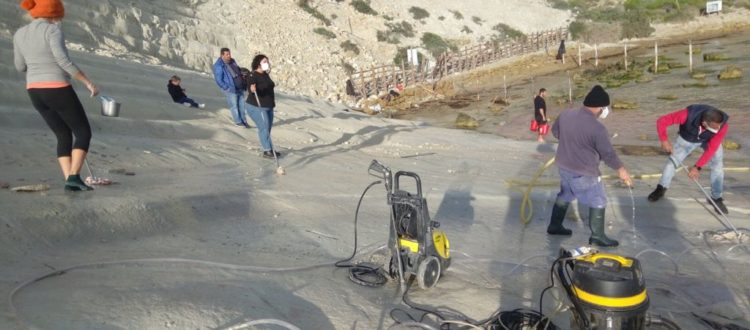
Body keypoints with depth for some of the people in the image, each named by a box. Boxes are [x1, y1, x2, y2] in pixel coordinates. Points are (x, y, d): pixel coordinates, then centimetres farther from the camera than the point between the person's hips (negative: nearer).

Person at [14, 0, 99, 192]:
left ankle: (69, 181, 4)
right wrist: (88, 82, -17)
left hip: (36, 92, 7)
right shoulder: (52, 30, -10)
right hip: (58, 90, -7)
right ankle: (74, 177, -8)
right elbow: (63, 60, -22)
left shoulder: (19, 34, 11)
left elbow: (20, 67, 18)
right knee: (84, 133, 5)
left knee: (64, 136, 15)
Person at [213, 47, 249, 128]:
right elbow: (219, 80, -16)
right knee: (234, 105, 1)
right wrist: (228, 88, -19)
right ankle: (238, 122, 12)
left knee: (242, 105, 12)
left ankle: (243, 120, 23)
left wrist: (243, 83, 12)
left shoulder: (232, 61, 8)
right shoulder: (219, 66, -14)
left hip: (240, 88, 7)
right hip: (231, 90, -7)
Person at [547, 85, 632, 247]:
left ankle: (554, 226, 37)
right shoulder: (597, 128, -25)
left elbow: (555, 132, 12)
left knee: (565, 196, 26)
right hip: (584, 173, -7)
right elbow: (608, 154, -15)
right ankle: (597, 236, 20)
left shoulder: (565, 115, -7)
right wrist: (621, 169, 1)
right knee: (598, 202, 11)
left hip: (564, 166, 7)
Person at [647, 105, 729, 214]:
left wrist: (697, 167, -37)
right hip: (688, 138, -1)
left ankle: (716, 198, 7)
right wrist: (664, 141, -33)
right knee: (673, 160, -1)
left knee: (717, 164, -10)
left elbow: (712, 148, -33)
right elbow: (661, 121, -34)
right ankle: (661, 189, 21)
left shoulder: (723, 124, -38)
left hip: (710, 140, 1)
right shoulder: (688, 115, -44)